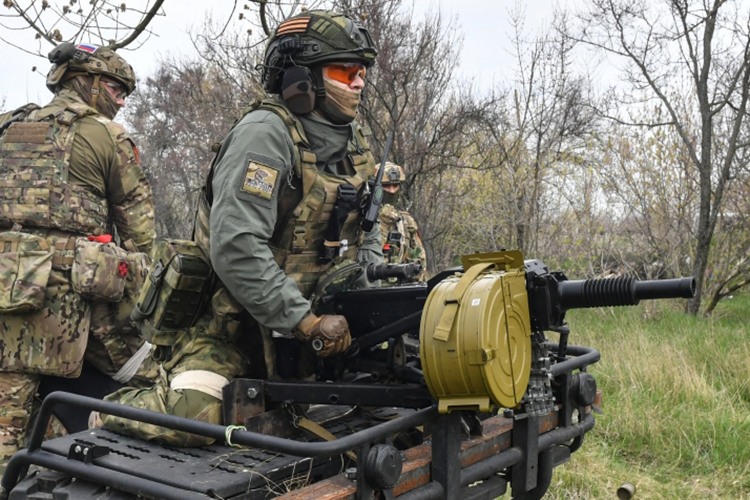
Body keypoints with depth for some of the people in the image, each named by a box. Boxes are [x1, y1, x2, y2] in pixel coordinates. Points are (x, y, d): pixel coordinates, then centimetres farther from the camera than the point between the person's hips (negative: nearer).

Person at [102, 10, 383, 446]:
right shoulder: (266, 132, -17)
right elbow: (235, 247, -27)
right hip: (232, 322, -8)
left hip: (309, 315, 8)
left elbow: (367, 237, 18)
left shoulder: (357, 144, 10)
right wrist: (306, 323, -25)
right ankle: (111, 410, 8)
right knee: (191, 419, -26)